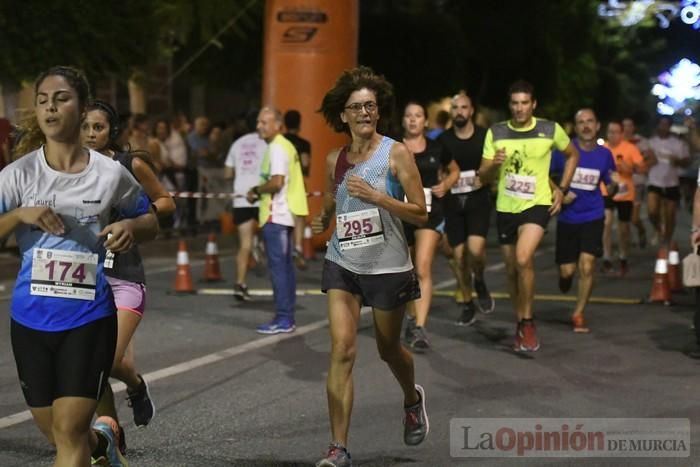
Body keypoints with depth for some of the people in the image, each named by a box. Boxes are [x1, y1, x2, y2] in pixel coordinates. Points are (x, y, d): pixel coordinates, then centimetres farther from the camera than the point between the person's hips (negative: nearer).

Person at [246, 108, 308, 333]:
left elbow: (277, 181, -23)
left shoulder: (277, 148, -13)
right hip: (284, 214, 10)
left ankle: (283, 319, -7)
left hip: (275, 215, -10)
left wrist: (256, 190, -8)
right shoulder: (285, 146, 18)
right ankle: (287, 317, 16)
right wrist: (260, 192, 11)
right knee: (286, 266, 12)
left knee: (278, 266, -8)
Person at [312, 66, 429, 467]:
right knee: (342, 348, -12)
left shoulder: (396, 154, -8)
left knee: (388, 348, 15)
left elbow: (421, 213, -12)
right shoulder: (335, 160, 5)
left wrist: (376, 196, -23)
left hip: (388, 267, -2)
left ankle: (412, 399, 50)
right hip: (343, 265, 2)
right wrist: (323, 221, 2)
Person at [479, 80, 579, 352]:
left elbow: (572, 155, 14)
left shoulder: (550, 130, -5)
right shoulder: (496, 133, -1)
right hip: (506, 208, 3)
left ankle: (527, 323, -11)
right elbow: (483, 177, 2)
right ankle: (521, 323, 30)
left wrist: (562, 189, 4)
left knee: (523, 258, -25)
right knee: (512, 270, 11)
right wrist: (494, 165, -21)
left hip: (538, 204, -3)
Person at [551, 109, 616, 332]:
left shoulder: (604, 154, 1)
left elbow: (610, 186, 11)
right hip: (567, 218, 0)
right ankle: (565, 277, 42)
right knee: (567, 270, 2)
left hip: (593, 217, 0)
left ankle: (578, 314, 5)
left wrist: (615, 186, -12)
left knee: (587, 267, -12)